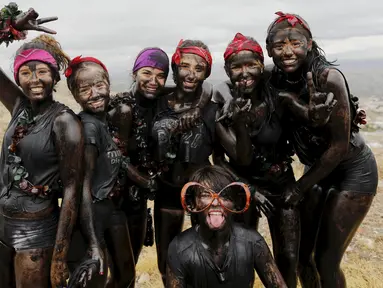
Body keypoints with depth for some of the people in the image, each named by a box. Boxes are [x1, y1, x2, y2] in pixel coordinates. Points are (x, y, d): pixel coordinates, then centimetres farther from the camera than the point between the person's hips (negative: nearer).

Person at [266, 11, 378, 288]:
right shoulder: (276, 84, -9)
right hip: (318, 171, 6)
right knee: (301, 253, 12)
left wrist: (301, 186, -15)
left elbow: (339, 145, -22)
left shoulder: (329, 78, -26)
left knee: (326, 260, -1)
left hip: (353, 172, -6)